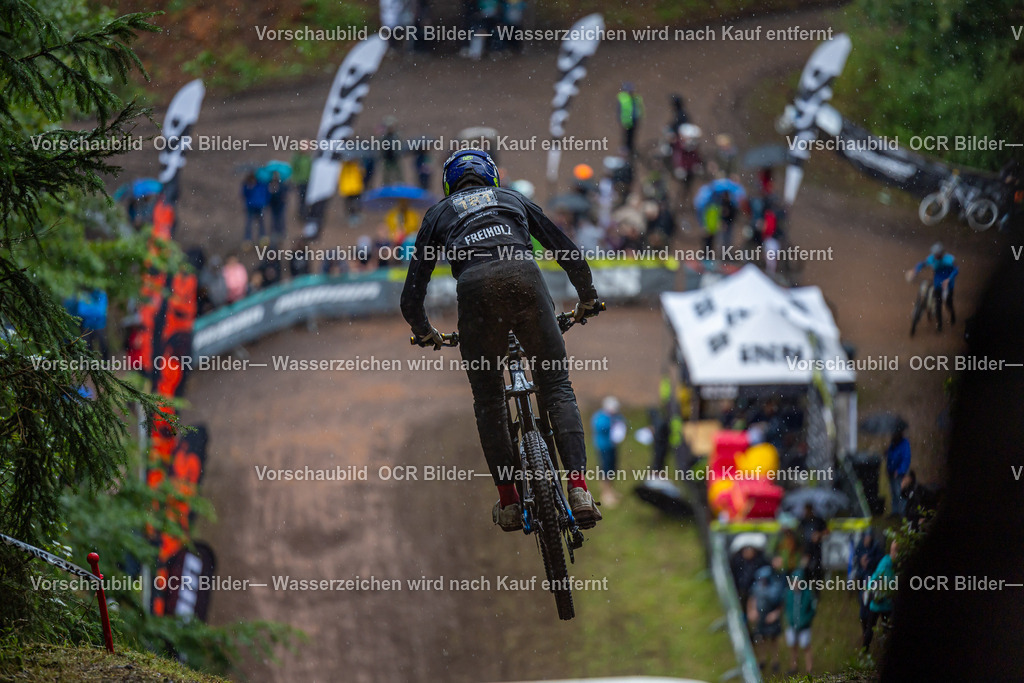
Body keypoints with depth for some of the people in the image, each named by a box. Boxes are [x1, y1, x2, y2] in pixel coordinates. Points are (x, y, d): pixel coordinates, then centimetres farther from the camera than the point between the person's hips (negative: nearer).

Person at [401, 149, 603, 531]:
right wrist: (587, 299, 50)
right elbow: (570, 254, 33)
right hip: (523, 278, 0)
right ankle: (579, 488, -10)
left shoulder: (439, 213, 30)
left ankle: (508, 502, 14)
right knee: (557, 388, 6)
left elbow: (412, 295, 28)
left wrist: (424, 333, 46)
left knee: (488, 401, 15)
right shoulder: (514, 200, 33)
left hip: (475, 288, 0)